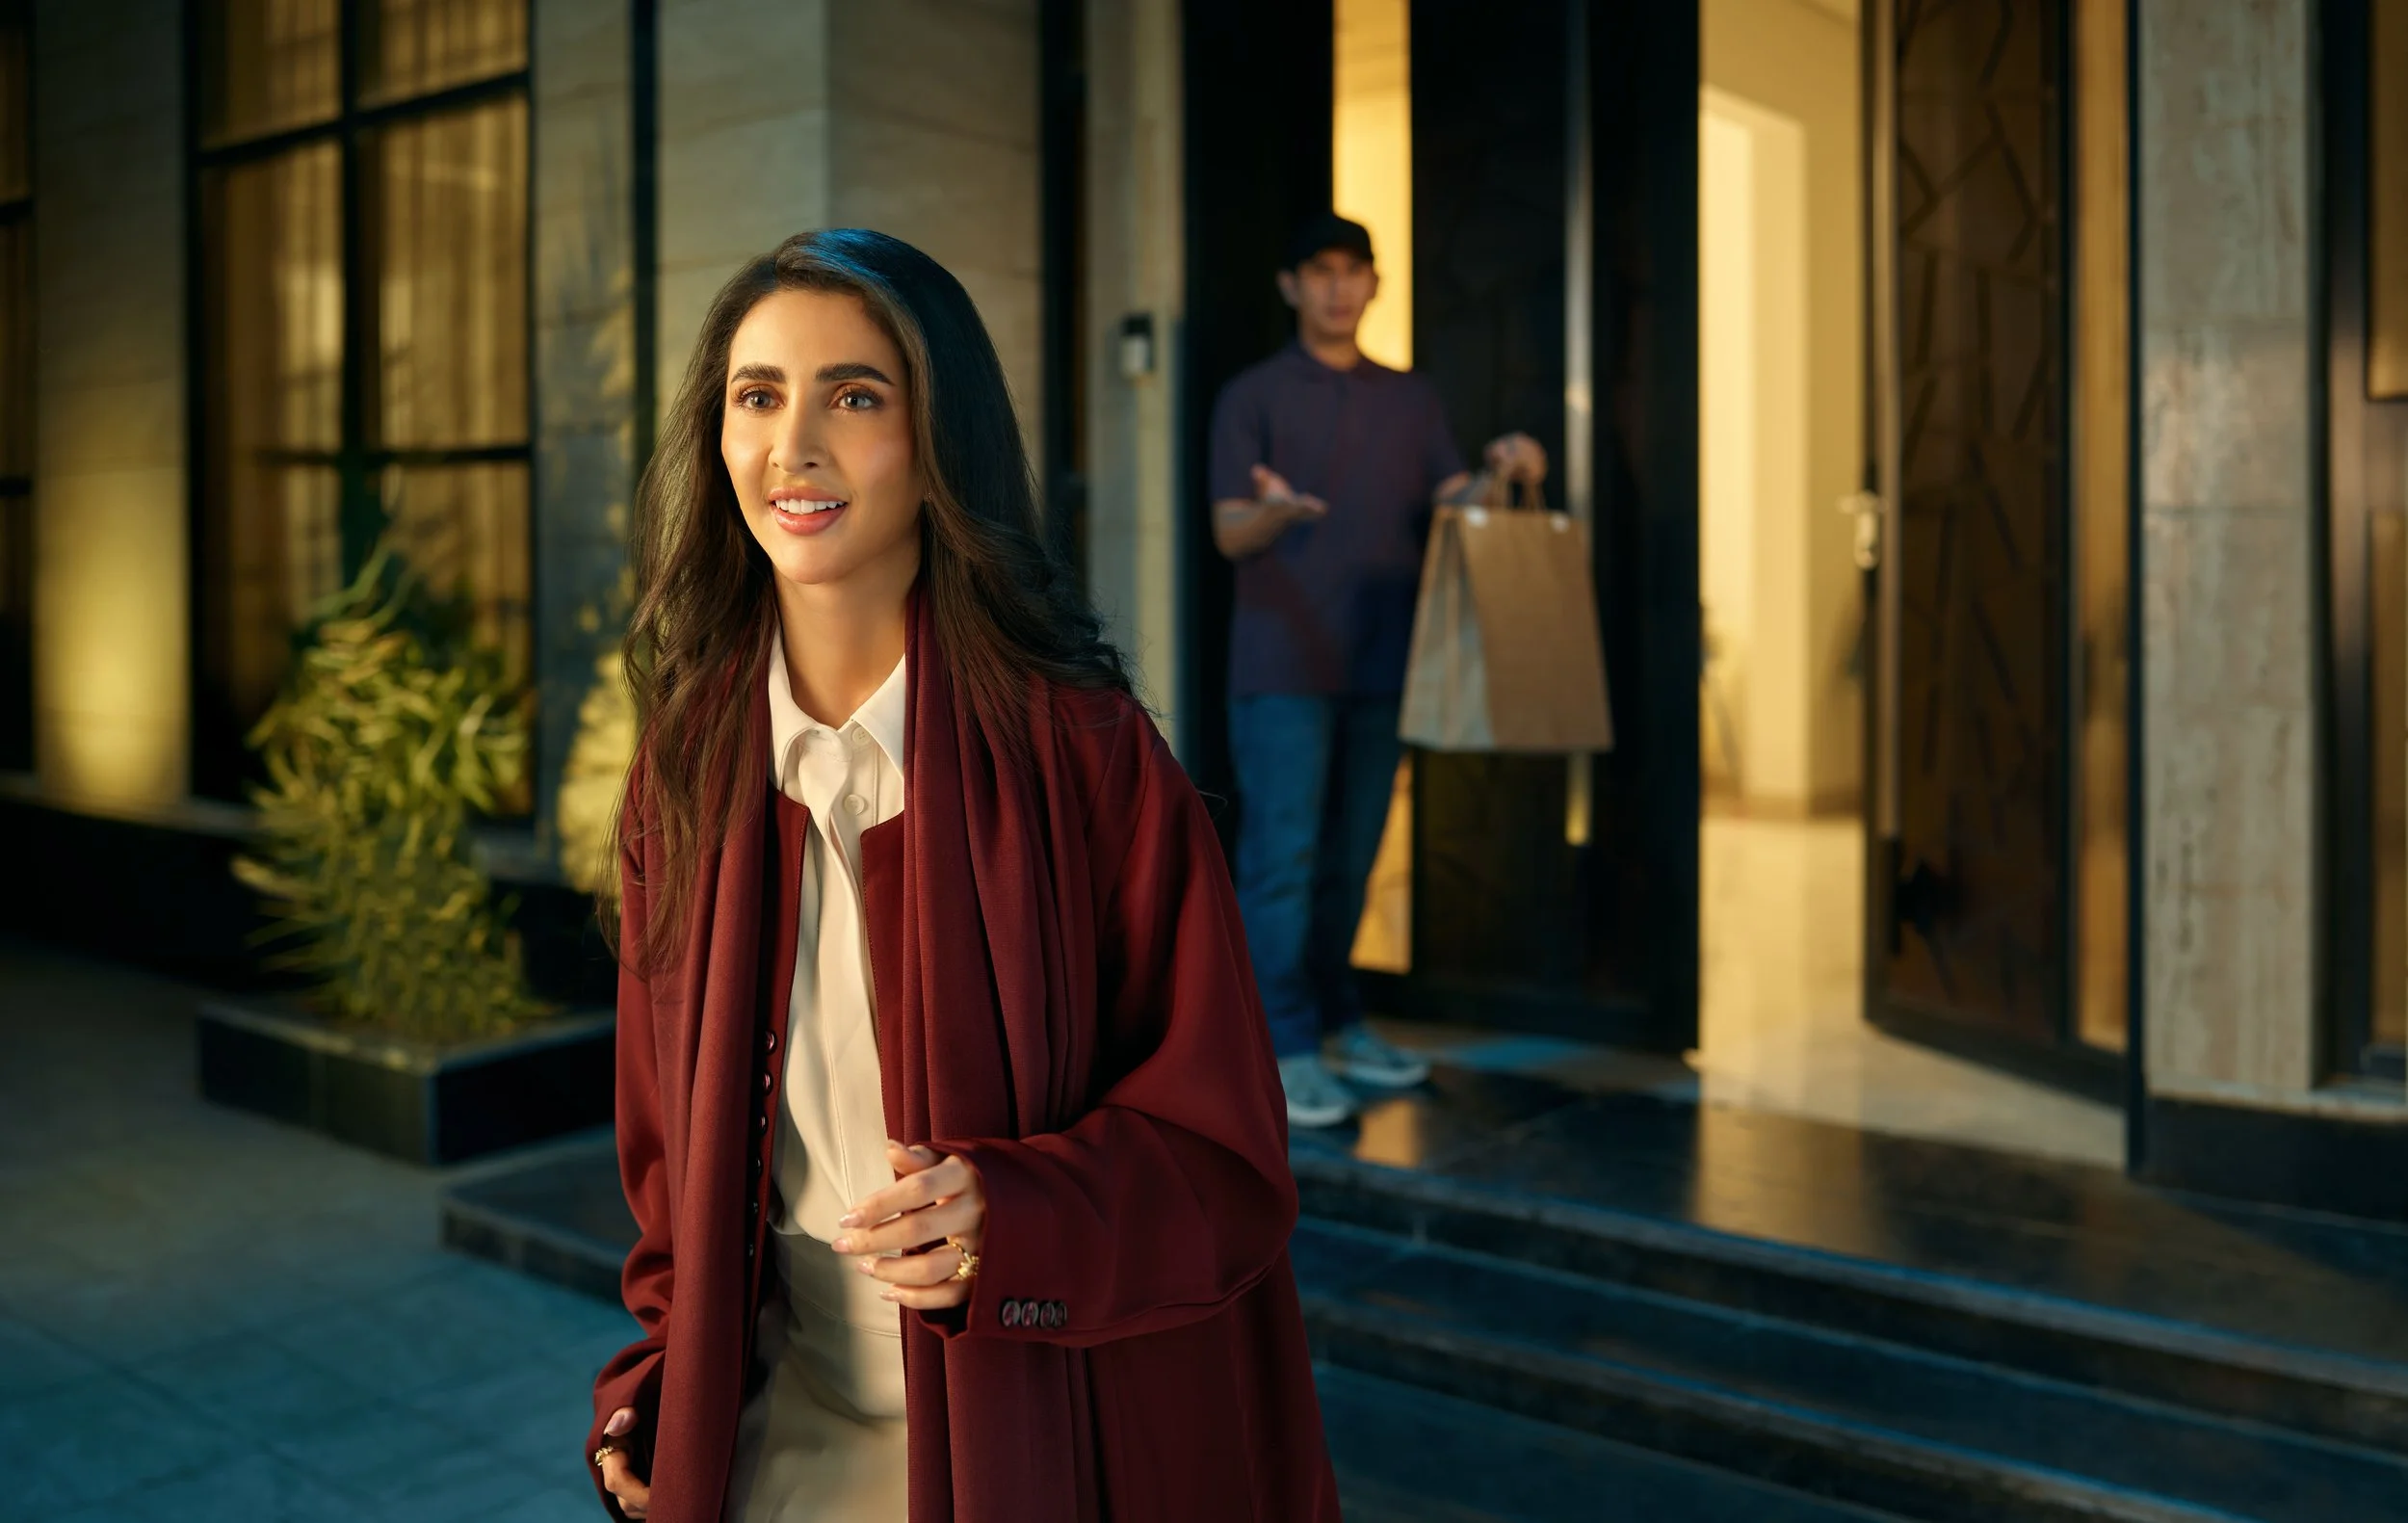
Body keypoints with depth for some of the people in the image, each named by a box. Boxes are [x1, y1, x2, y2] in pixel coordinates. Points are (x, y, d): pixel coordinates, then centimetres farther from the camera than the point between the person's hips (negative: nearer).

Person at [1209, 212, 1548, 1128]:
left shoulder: (1410, 399, 16)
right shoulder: (1253, 397, 2)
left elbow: (1449, 506, 9)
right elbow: (1228, 533, -7)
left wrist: (1498, 473, -12)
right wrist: (1275, 512, -29)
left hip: (1378, 665, 5)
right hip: (1283, 665, -4)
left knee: (1348, 858, 10)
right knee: (1281, 856, -6)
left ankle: (1333, 1021, 21)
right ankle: (1281, 1049, -2)